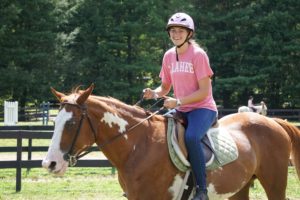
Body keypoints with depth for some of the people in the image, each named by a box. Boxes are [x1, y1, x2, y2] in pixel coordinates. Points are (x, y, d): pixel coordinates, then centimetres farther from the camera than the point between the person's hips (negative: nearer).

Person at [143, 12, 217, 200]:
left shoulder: (198, 54, -12)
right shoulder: (169, 56, 7)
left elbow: (204, 91, -16)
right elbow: (165, 87, 16)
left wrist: (178, 101, -24)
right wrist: (154, 93, -7)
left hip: (203, 108, -8)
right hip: (180, 110, 8)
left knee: (191, 137, -35)